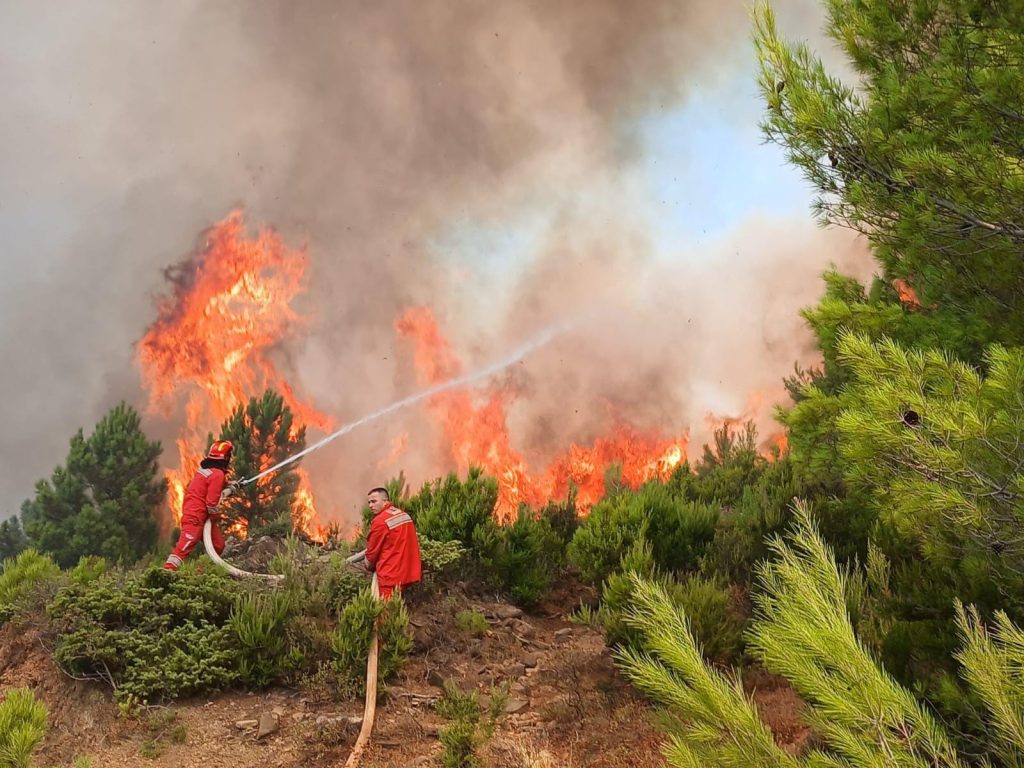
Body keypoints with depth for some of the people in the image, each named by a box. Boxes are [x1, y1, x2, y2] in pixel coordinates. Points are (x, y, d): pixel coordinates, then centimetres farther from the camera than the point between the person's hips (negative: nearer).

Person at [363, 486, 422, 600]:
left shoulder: (380, 521, -14)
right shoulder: (404, 515, 12)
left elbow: (372, 551, -5)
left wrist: (369, 567, 15)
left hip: (391, 575, -8)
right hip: (409, 573, 8)